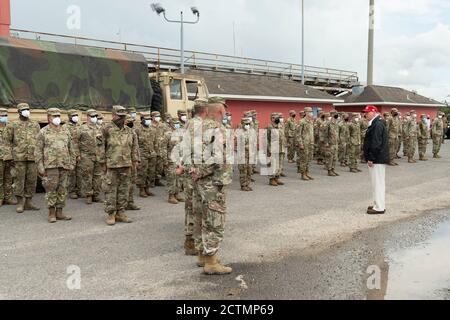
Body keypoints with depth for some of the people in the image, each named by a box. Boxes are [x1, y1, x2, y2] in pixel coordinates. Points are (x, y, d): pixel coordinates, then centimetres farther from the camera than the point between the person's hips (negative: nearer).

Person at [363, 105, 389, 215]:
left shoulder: (378, 124, -16)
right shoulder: (375, 124, 18)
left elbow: (376, 144, -22)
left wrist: (371, 158, -21)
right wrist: (370, 157, 21)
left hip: (377, 160, -11)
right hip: (378, 159, 11)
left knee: (378, 182, -7)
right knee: (378, 182, 15)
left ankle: (379, 207, -3)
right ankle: (378, 205, 23)